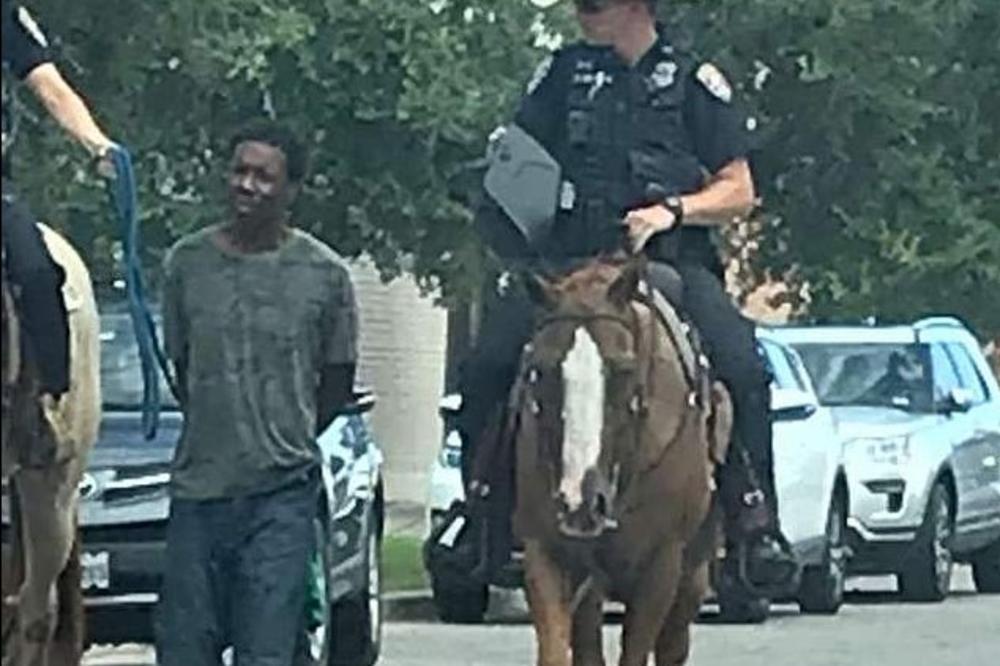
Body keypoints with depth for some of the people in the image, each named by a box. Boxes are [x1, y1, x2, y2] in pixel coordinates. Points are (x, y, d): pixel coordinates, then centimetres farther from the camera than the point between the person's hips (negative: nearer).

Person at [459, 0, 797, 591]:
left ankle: (754, 516, -16)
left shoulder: (692, 81, 9)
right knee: (487, 367, -21)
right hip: (565, 261, 2)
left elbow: (738, 191, 8)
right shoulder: (561, 76, 17)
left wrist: (673, 210, -11)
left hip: (670, 261, -2)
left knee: (743, 368, -27)